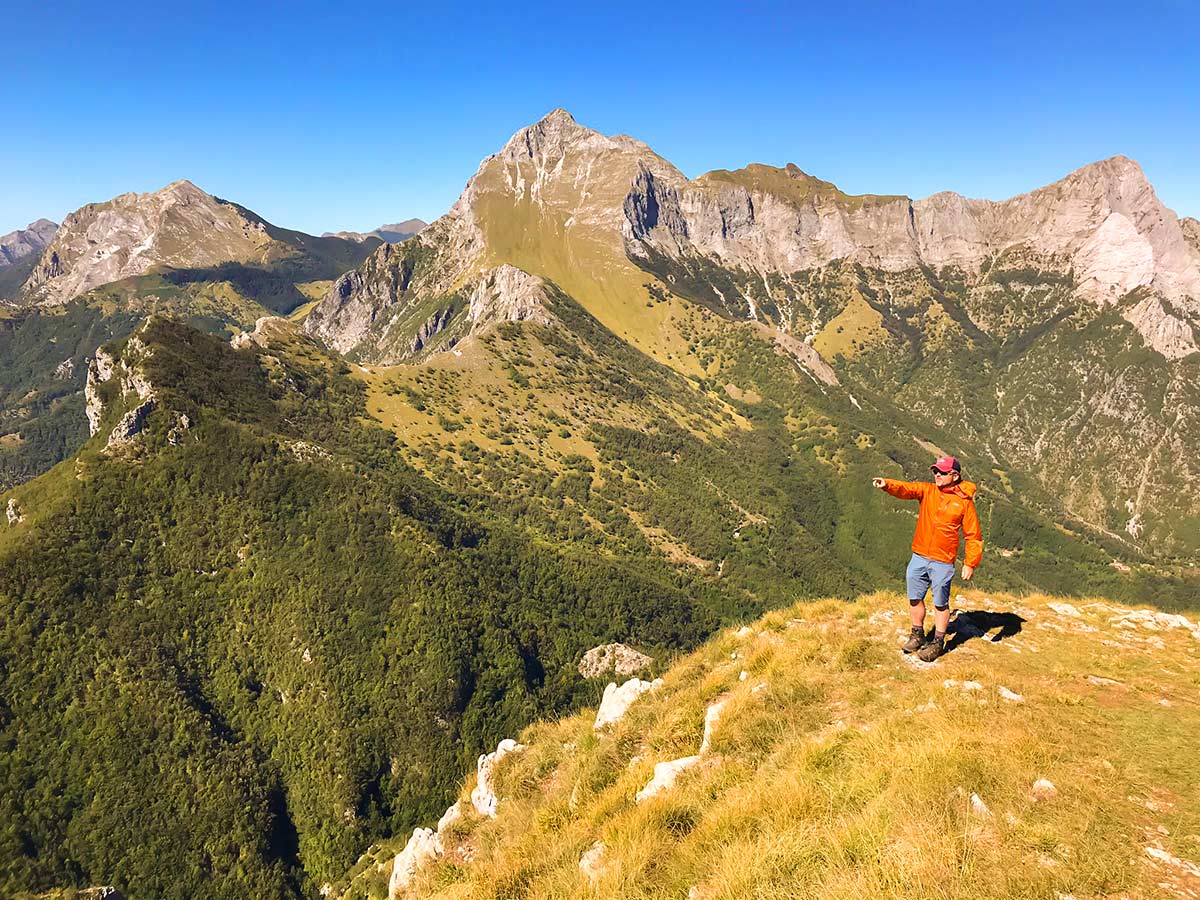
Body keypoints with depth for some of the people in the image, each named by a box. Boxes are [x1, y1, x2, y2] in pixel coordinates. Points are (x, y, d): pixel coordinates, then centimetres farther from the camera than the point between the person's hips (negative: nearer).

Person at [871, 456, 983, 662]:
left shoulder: (964, 502, -6)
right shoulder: (927, 490, 2)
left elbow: (973, 536, -3)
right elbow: (906, 489, -16)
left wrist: (970, 564, -6)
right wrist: (887, 484, -37)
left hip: (942, 563, -4)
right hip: (919, 557, 4)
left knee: (940, 604, 7)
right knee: (915, 598, 12)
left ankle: (938, 643, 23)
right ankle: (918, 635, 31)